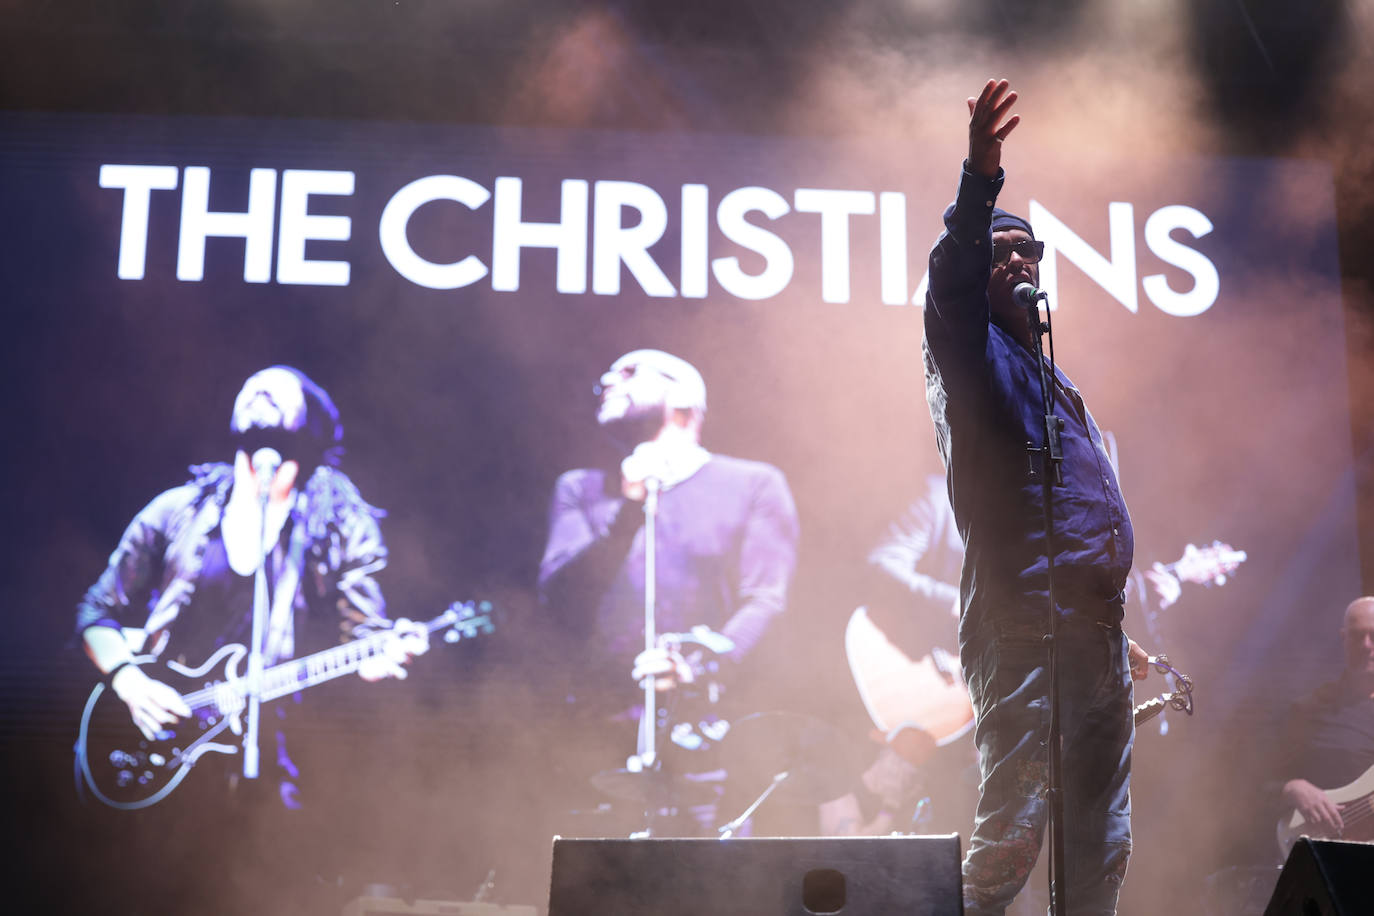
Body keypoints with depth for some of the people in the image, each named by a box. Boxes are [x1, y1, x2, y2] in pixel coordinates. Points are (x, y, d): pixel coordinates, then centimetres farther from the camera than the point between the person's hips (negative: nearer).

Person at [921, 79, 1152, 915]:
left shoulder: (1060, 388, 26)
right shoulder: (973, 354, 3)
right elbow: (950, 280, -20)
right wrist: (979, 183, -36)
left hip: (1093, 630, 8)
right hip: (1020, 627, -8)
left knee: (1103, 842, 9)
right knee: (1013, 828, -11)